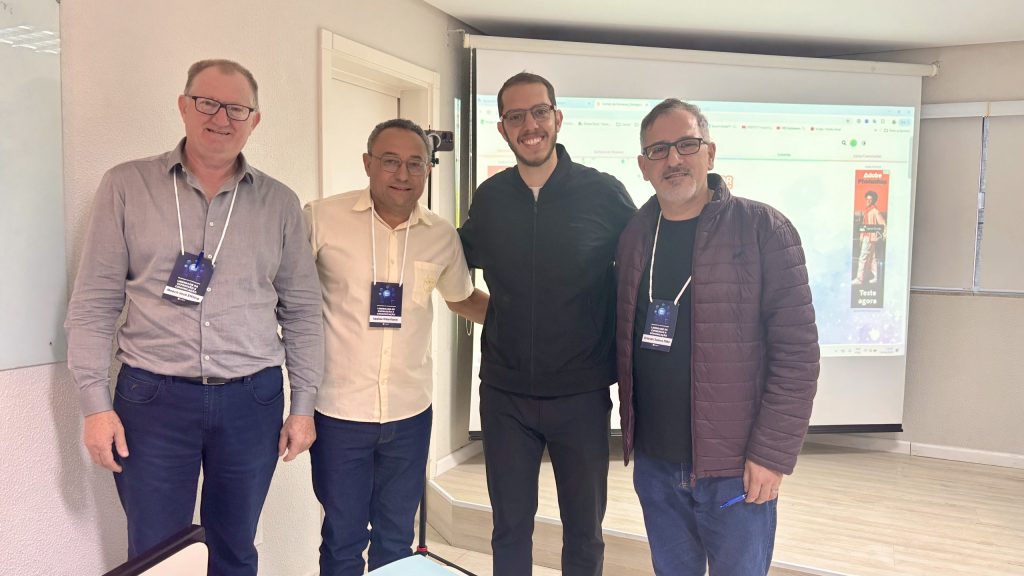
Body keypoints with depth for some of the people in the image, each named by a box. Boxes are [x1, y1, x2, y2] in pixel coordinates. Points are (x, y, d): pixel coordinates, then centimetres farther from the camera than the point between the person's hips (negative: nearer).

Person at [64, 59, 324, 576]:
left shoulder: (280, 203, 4)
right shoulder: (126, 187, 0)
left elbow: (302, 310, 6)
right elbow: (94, 302, 0)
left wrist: (303, 405, 4)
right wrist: (95, 403, -5)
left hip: (252, 400, 2)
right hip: (152, 398, -1)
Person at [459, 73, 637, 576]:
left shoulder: (604, 193, -8)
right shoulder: (488, 198, 2)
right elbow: (464, 255, 19)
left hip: (581, 395, -2)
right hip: (504, 394, 2)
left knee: (584, 532, 16)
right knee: (509, 528, 17)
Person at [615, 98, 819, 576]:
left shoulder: (762, 229, -8)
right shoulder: (634, 237, 6)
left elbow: (797, 350, -11)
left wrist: (772, 453, -14)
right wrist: (631, 433, 7)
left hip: (735, 469, -4)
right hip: (653, 464, 4)